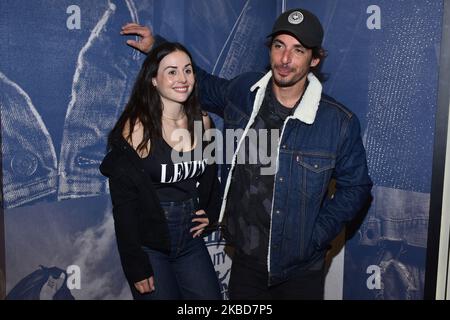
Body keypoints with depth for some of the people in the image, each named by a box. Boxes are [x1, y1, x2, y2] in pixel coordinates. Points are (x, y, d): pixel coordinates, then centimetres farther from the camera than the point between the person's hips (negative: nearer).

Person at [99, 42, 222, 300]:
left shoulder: (203, 122, 0)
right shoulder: (137, 127, -14)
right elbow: (124, 202, -13)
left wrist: (210, 213, 7)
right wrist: (136, 266, -12)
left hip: (190, 239, 5)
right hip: (149, 244, -4)